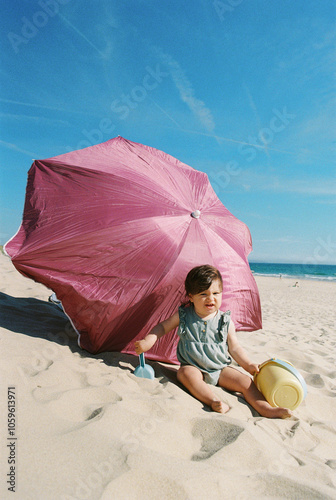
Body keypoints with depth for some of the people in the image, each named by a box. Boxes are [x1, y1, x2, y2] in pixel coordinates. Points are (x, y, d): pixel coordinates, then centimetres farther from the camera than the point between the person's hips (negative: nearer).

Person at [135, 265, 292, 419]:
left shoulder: (225, 322, -3)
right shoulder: (183, 316, -5)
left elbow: (234, 348, 6)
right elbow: (163, 327, 6)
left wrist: (248, 364, -6)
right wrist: (147, 341, -7)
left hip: (220, 369, 2)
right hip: (194, 367, -2)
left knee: (246, 382, -15)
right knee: (185, 373, -34)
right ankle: (214, 401, -44)